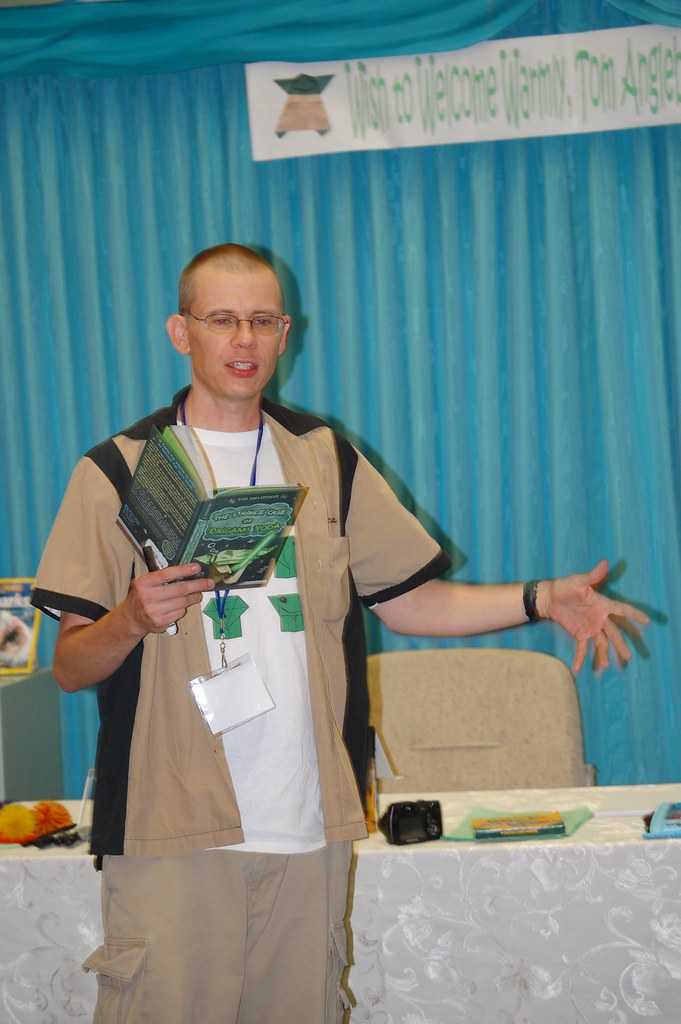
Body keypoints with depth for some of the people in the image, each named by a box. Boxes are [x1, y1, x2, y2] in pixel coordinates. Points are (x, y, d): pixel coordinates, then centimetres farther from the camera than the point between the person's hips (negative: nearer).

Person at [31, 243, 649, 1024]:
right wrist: (135, 618, -20)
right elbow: (69, 666, 1)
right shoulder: (118, 472, 2)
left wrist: (541, 599, 2)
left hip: (308, 823, 3)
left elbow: (406, 601, 14)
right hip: (171, 828, -3)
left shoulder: (327, 460, 13)